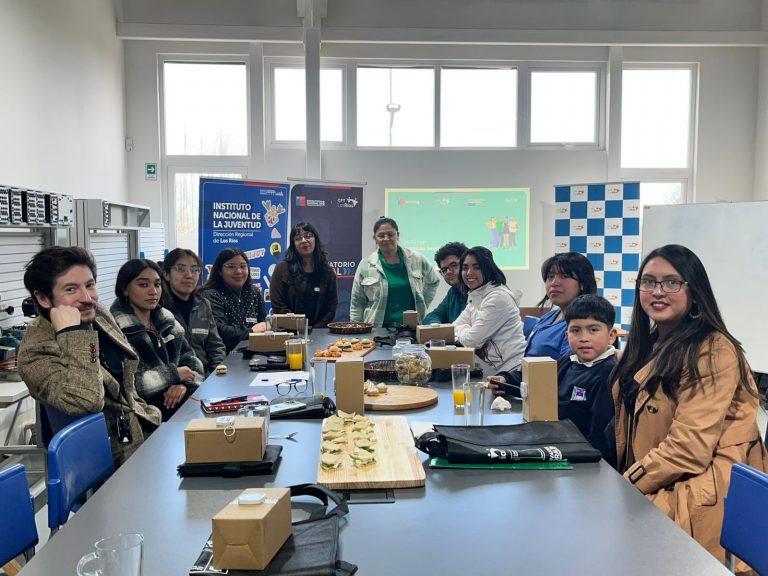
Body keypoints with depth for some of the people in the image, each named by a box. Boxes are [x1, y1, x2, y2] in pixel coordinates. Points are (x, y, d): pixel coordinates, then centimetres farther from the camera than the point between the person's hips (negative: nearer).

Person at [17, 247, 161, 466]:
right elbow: (86, 402, -35)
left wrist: (145, 414, 19)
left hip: (139, 430, 7)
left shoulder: (98, 314, 1)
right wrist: (72, 333, -32)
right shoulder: (36, 351, -20)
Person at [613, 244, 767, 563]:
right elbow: (627, 431, 14)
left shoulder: (713, 352, -14)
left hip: (699, 499, -8)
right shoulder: (650, 347, 13)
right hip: (657, 487, 8)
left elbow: (688, 449, -20)